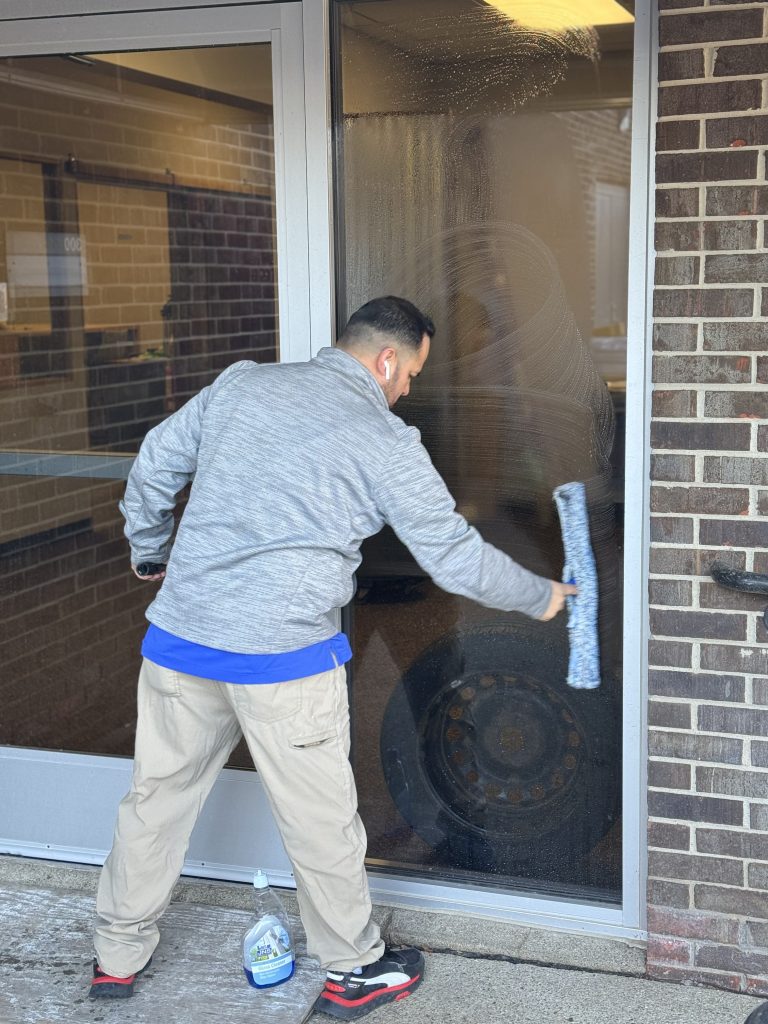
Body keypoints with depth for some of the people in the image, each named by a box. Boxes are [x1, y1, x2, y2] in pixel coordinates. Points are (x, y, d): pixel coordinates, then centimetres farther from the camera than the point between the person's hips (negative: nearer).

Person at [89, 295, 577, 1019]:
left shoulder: (240, 384, 9)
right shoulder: (386, 442, -4)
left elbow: (154, 465, 15)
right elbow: (456, 557, -1)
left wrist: (148, 550, 31)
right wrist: (541, 598, 15)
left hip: (179, 634, 5)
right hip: (284, 658, -5)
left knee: (158, 796, 18)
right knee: (319, 819, 10)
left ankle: (117, 957, 33)